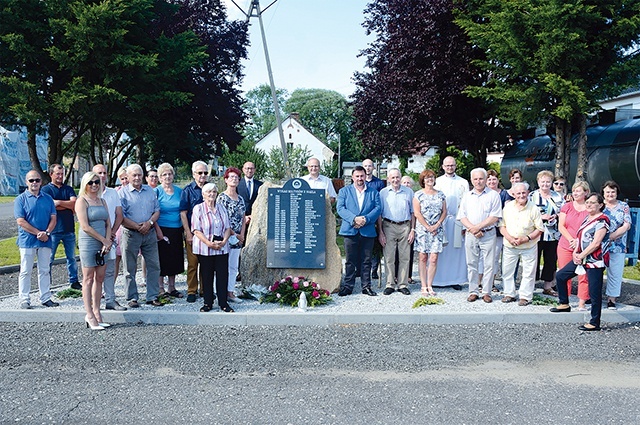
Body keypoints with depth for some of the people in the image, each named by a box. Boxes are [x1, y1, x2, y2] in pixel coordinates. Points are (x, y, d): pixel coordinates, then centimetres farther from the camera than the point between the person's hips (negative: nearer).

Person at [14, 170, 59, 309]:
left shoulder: (47, 198, 10)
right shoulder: (21, 199, -2)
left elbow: (53, 218, 6)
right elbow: (21, 221, -10)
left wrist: (47, 232, -11)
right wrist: (38, 233, -15)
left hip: (45, 240, 4)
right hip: (27, 241, -4)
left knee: (45, 270, 9)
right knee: (25, 271, 1)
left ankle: (46, 298, 16)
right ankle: (24, 299, 8)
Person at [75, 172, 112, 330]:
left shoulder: (102, 201, 15)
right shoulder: (82, 201, -4)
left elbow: (108, 224, 12)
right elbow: (85, 226, -12)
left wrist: (107, 241, -5)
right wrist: (104, 240, -11)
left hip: (103, 244, 6)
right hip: (88, 242, -6)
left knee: (99, 278, 7)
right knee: (88, 279, -3)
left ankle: (96, 312, 14)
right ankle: (90, 317, -1)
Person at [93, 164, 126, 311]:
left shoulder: (113, 193, 13)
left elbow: (119, 215, 13)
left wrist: (113, 232, -1)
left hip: (110, 237, 4)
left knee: (109, 271, 7)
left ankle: (110, 300, 12)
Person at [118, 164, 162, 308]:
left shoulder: (150, 191, 12)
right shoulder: (123, 193, -1)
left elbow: (157, 210, 10)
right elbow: (121, 217, -7)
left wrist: (149, 223, -8)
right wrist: (137, 227, -12)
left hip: (150, 233, 4)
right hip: (131, 234, -3)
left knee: (154, 266, 4)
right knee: (130, 268, 3)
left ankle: (152, 296, 12)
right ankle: (132, 298, 13)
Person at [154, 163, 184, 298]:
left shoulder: (179, 191, 9)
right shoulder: (156, 191, -4)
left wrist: (184, 229, 6)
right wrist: (158, 231, -16)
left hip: (176, 230, 5)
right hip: (162, 230, -4)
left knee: (175, 259, 9)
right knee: (162, 259, -1)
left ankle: (171, 288, 20)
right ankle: (160, 289, 9)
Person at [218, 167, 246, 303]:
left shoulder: (240, 199, 13)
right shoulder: (222, 197, -7)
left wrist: (242, 235, 1)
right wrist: (234, 234, -12)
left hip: (237, 238, 7)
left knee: (234, 267, 8)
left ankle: (230, 292, 14)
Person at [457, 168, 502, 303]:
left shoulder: (493, 195, 1)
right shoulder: (467, 196, 13)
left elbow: (495, 217, -7)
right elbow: (462, 217, 7)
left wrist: (478, 227, -13)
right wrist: (472, 229, -9)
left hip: (488, 234, -3)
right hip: (470, 235, 3)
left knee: (489, 264, -1)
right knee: (471, 264, 5)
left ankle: (486, 292, 7)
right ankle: (473, 292, 12)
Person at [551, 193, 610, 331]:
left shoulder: (602, 220, -13)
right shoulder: (587, 218, 14)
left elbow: (595, 243, -19)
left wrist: (581, 256, -14)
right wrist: (575, 253, 1)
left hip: (595, 261, -9)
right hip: (581, 258, 9)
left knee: (594, 292, -4)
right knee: (560, 275, 12)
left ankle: (595, 323, 5)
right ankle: (564, 304, 28)